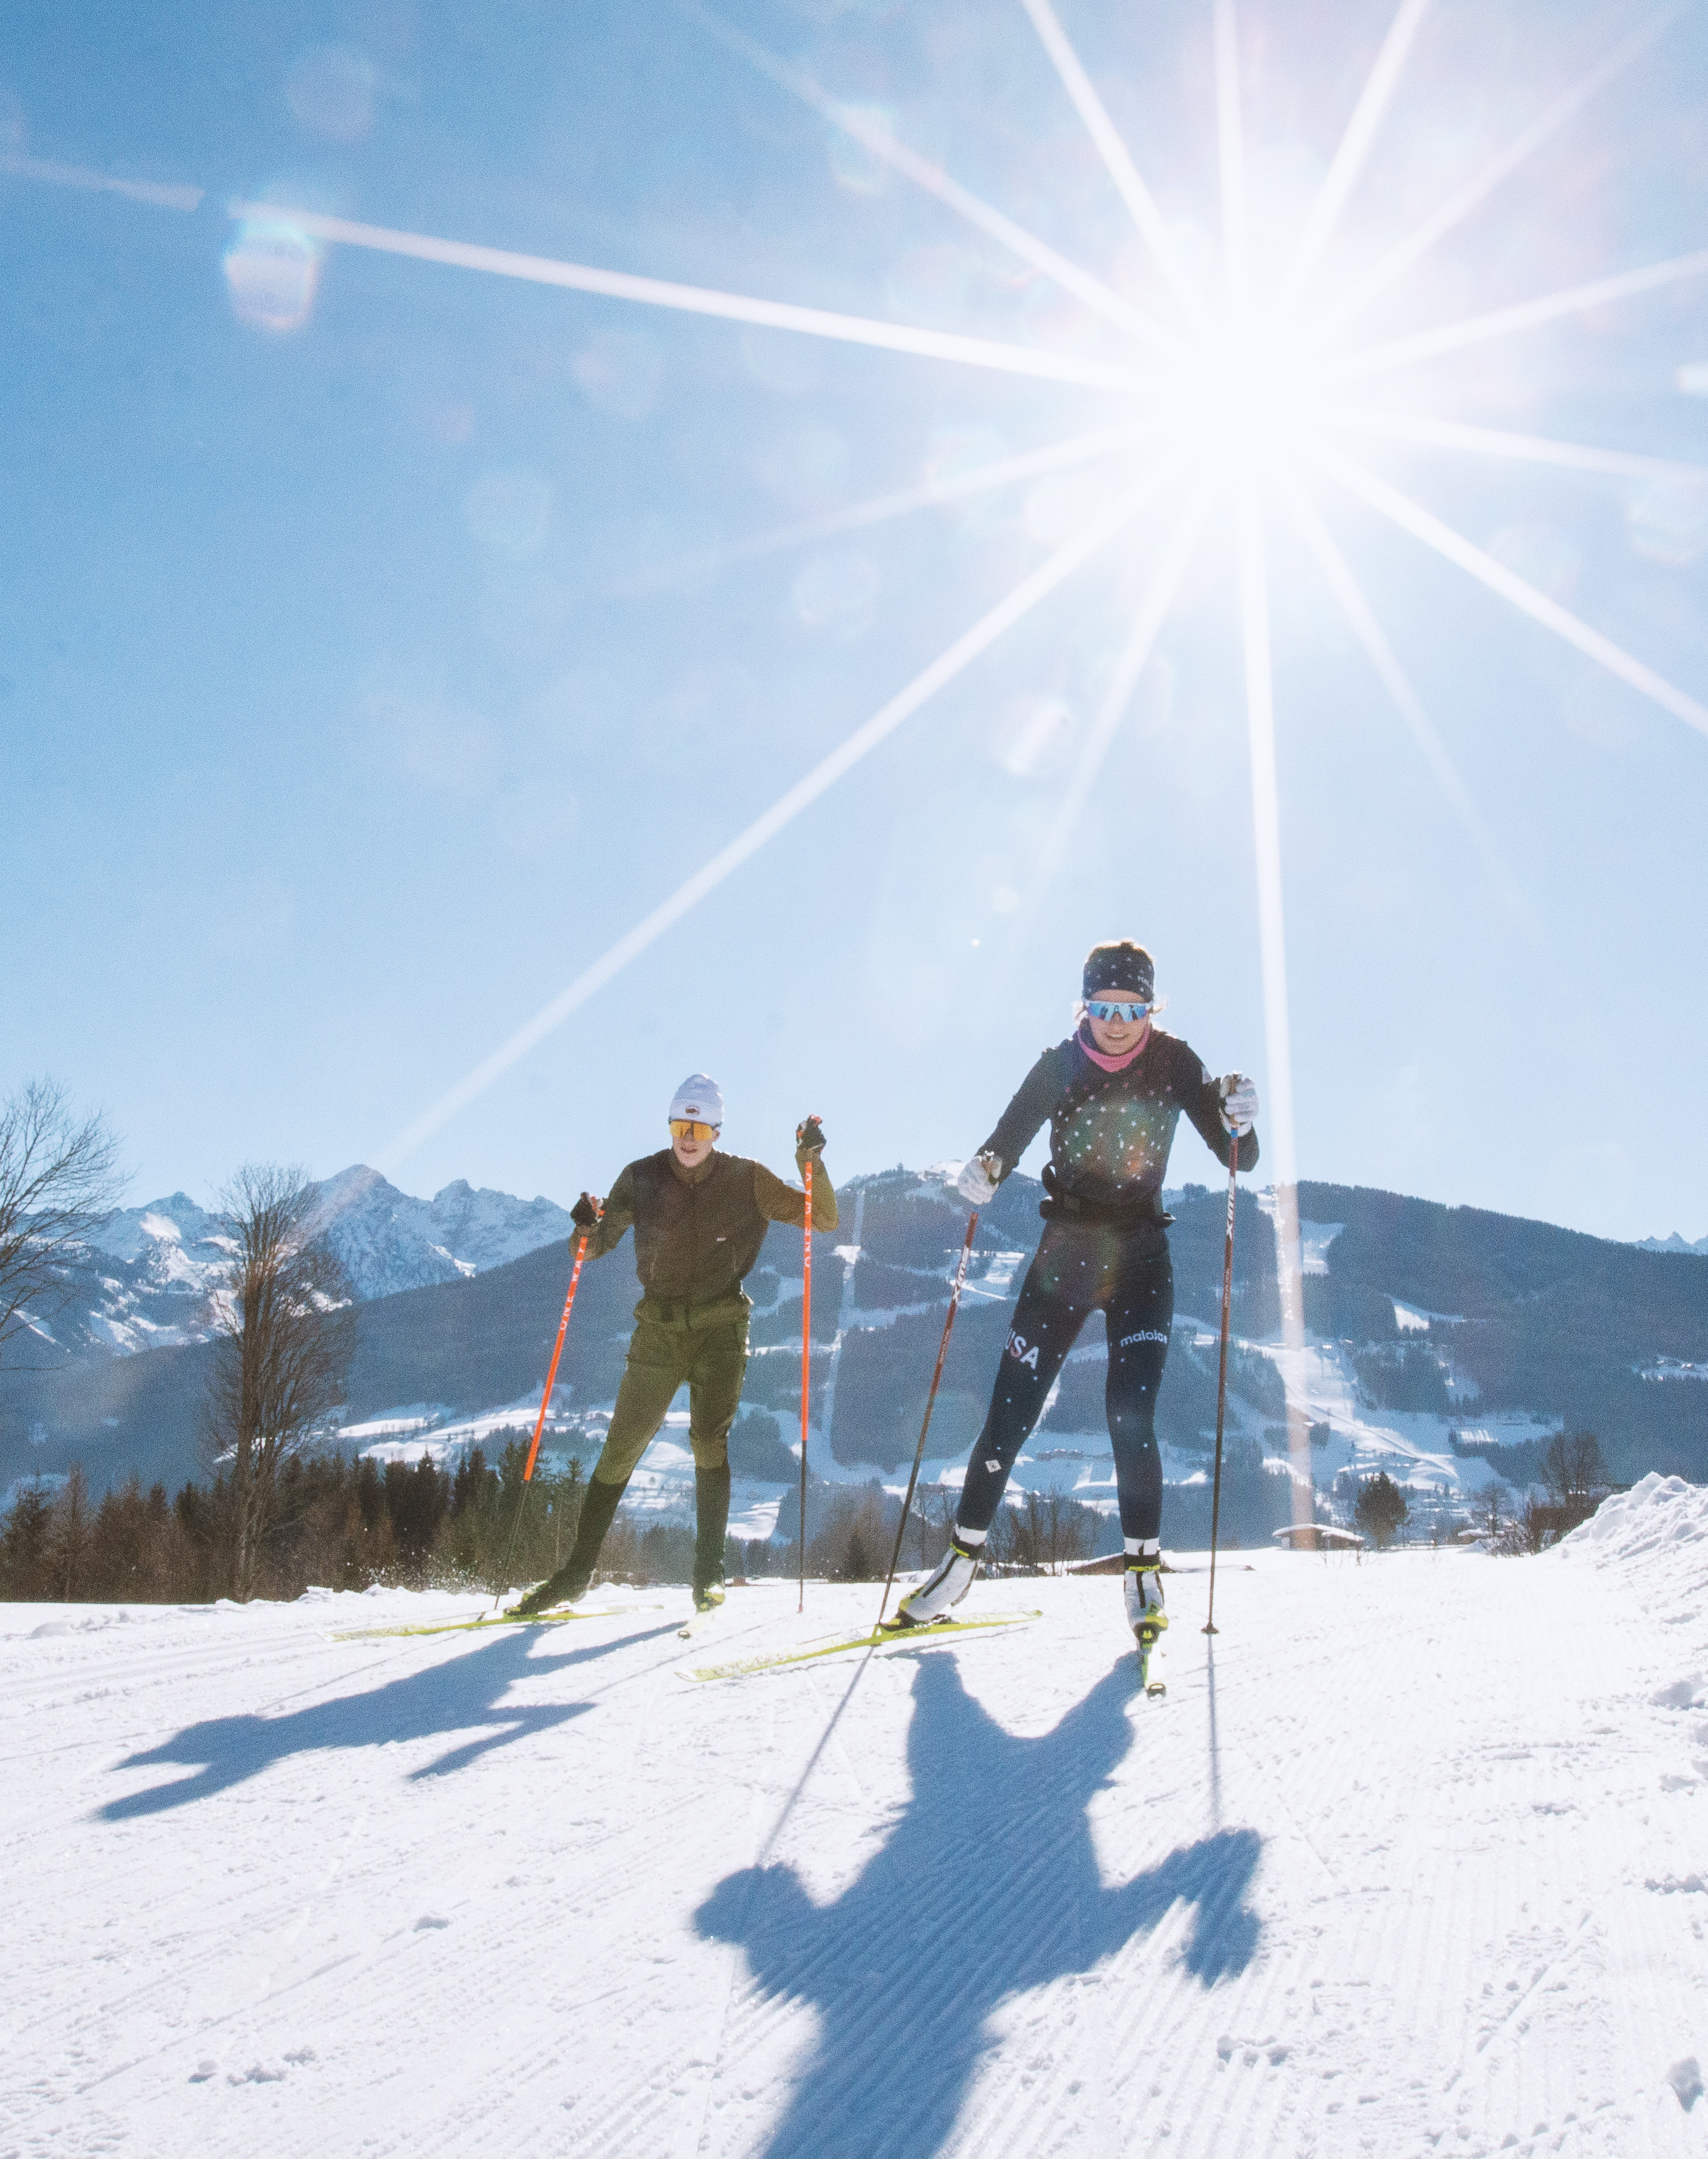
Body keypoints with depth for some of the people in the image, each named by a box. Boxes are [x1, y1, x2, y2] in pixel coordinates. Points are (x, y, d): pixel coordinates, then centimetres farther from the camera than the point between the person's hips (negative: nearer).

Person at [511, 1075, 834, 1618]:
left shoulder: (746, 1180, -4)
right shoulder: (642, 1178, -2)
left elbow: (824, 1219, -2)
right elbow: (596, 1247, 2)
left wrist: (811, 1163, -18)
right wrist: (587, 1227, -22)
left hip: (721, 1326, -1)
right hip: (659, 1328, 2)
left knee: (710, 1440, -17)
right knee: (620, 1449, 3)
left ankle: (709, 1572, -8)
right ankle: (577, 1570, 14)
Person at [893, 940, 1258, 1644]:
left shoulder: (1173, 1064, -4)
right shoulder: (1060, 1065, -4)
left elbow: (1236, 1158, -6)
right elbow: (1008, 1139, -4)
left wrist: (1239, 1122, -28)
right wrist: (983, 1170, -27)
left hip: (1140, 1253, -1)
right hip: (1064, 1249, 1)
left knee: (1130, 1415, -12)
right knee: (1012, 1410, -1)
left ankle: (1143, 1568, 4)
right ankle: (963, 1554, 13)